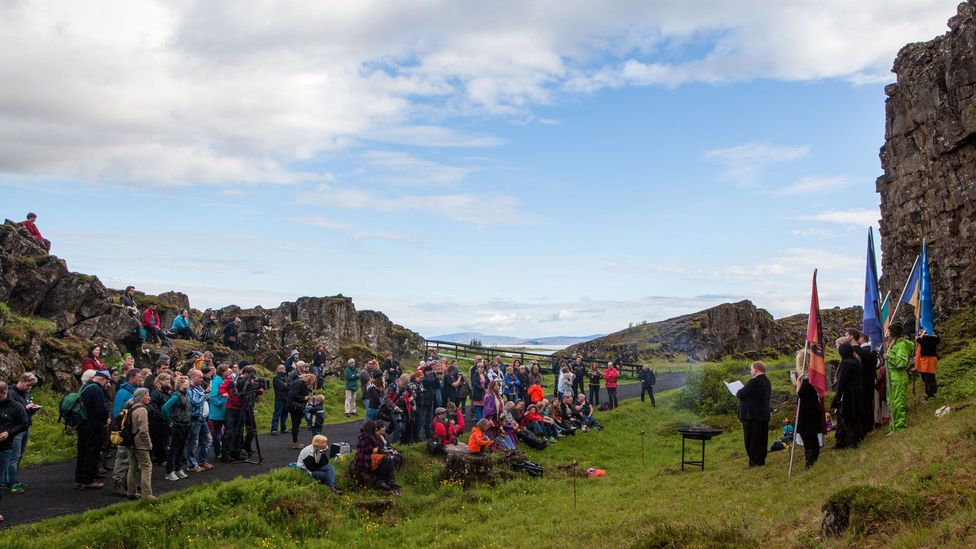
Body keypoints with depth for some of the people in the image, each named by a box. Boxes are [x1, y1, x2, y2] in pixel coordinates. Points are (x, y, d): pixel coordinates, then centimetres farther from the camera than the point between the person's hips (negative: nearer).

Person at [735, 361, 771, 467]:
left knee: (752, 439, -1)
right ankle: (761, 460, 19)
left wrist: (737, 393, 2)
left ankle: (754, 461, 2)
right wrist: (741, 394, 12)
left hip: (752, 415, -9)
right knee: (762, 439, 13)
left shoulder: (754, 382, -20)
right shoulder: (766, 381, 11)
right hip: (764, 415, 9)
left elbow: (741, 394, -19)